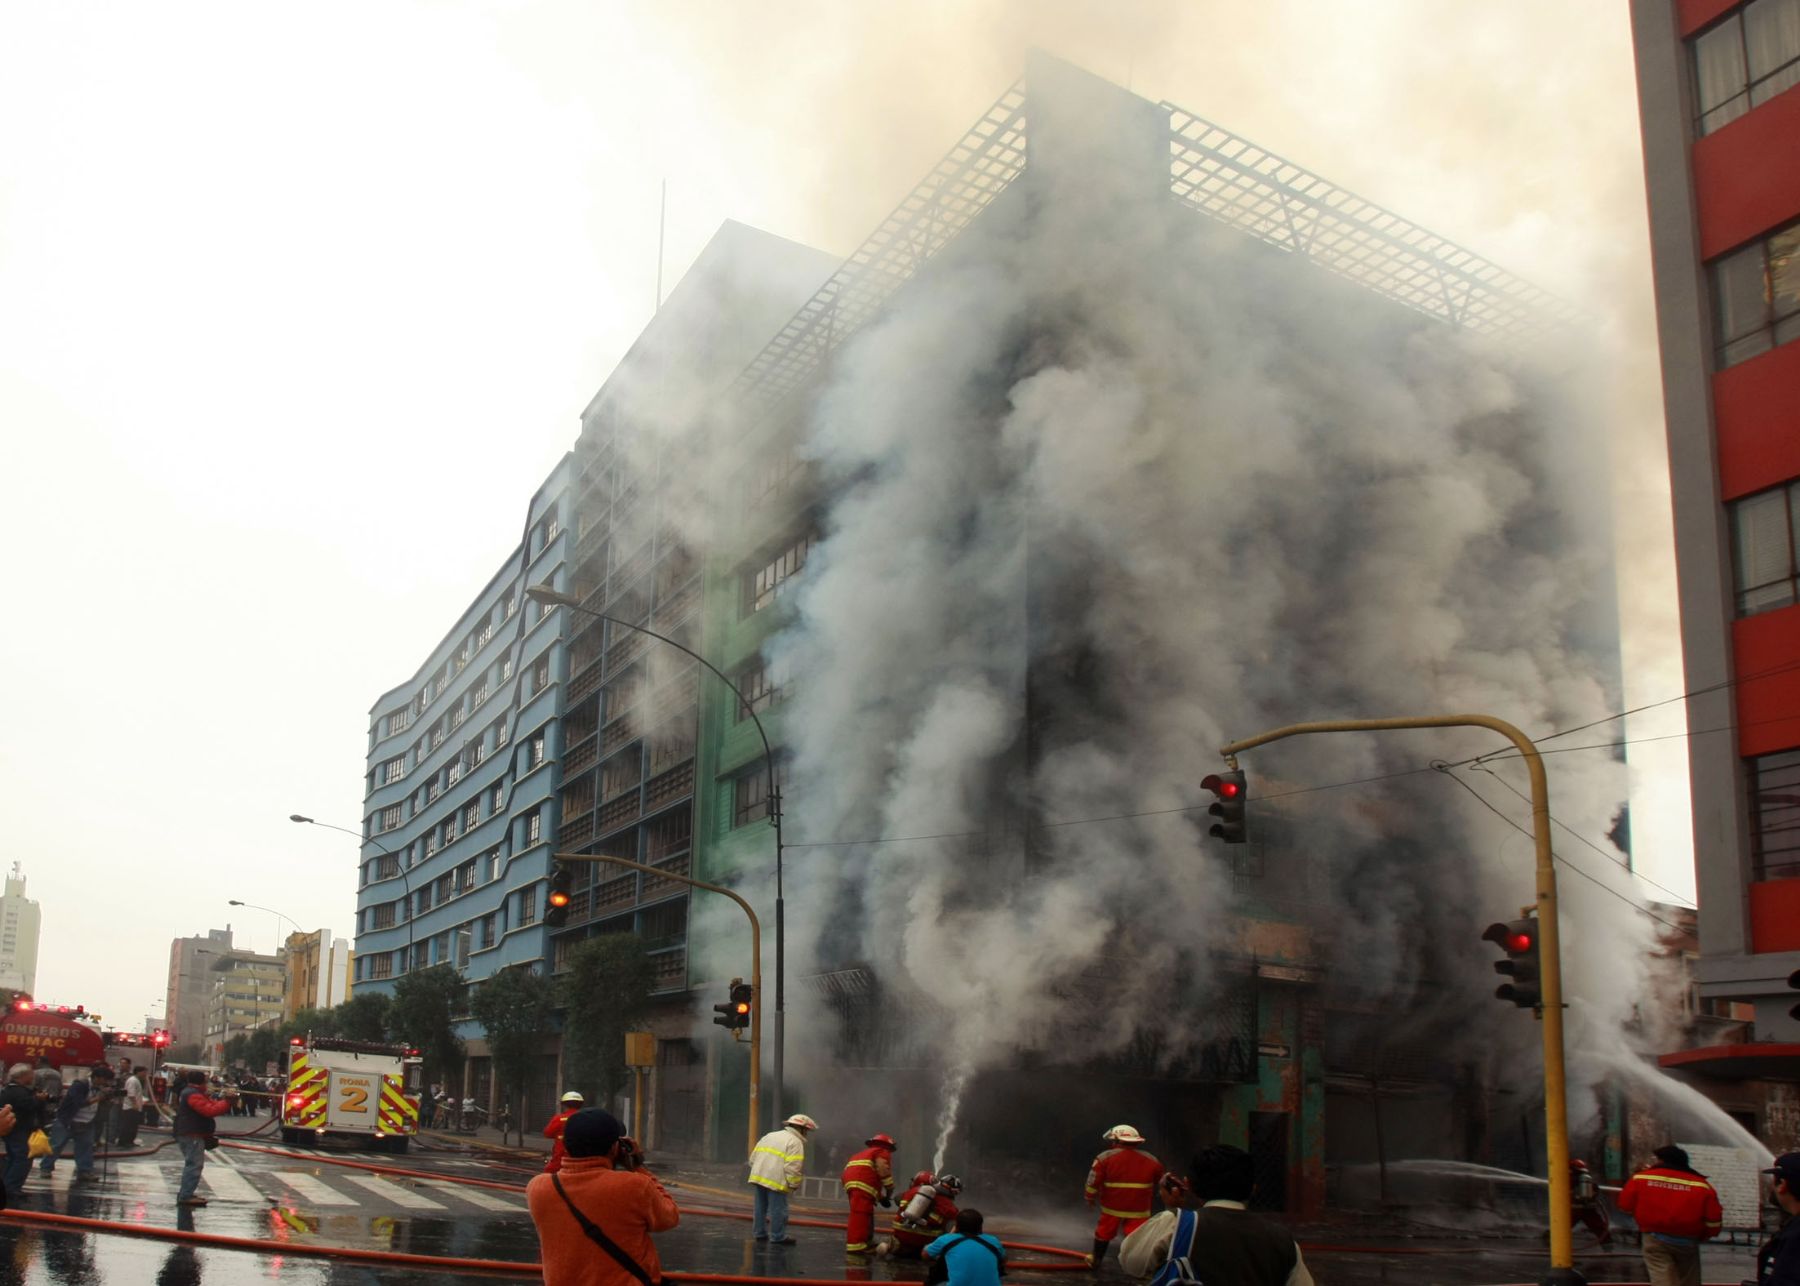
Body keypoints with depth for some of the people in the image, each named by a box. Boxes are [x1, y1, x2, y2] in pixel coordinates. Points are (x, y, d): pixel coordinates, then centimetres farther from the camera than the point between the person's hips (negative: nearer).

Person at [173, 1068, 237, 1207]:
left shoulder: (195, 1093, 18)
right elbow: (210, 1110, -27)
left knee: (193, 1164, 19)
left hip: (192, 1135, 11)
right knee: (194, 1165, -12)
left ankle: (186, 1193, 26)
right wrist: (227, 1101, -20)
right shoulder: (193, 1095, -17)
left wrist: (225, 1100, -3)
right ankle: (186, 1196, -13)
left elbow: (212, 1104, 13)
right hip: (192, 1136, -11)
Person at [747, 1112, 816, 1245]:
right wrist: (795, 1184, -4)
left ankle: (759, 1233, 24)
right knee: (778, 1209, 0)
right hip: (776, 1181, -7)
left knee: (760, 1206, 16)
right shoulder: (795, 1142, -5)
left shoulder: (770, 1136, 20)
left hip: (758, 1177, 7)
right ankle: (777, 1237, 3)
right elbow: (793, 1167, -15)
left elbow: (753, 1157, 19)